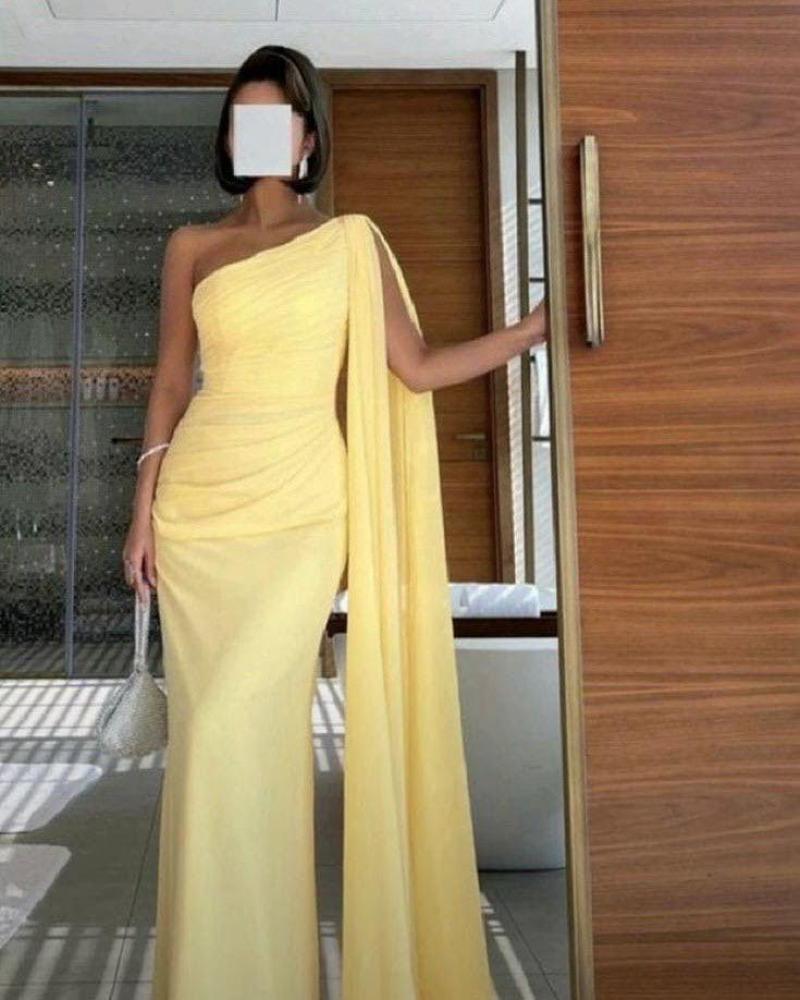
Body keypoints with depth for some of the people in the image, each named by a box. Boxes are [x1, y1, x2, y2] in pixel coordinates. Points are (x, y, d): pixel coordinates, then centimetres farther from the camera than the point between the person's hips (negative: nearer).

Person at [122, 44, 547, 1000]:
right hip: (199, 501, 3)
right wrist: (143, 507, 7)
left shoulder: (350, 238, 8)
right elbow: (171, 381, 13)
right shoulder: (191, 246, 12)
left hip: (300, 503, -2)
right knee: (213, 732, 3)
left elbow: (417, 369, 6)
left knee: (233, 730, -13)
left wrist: (537, 326, 0)